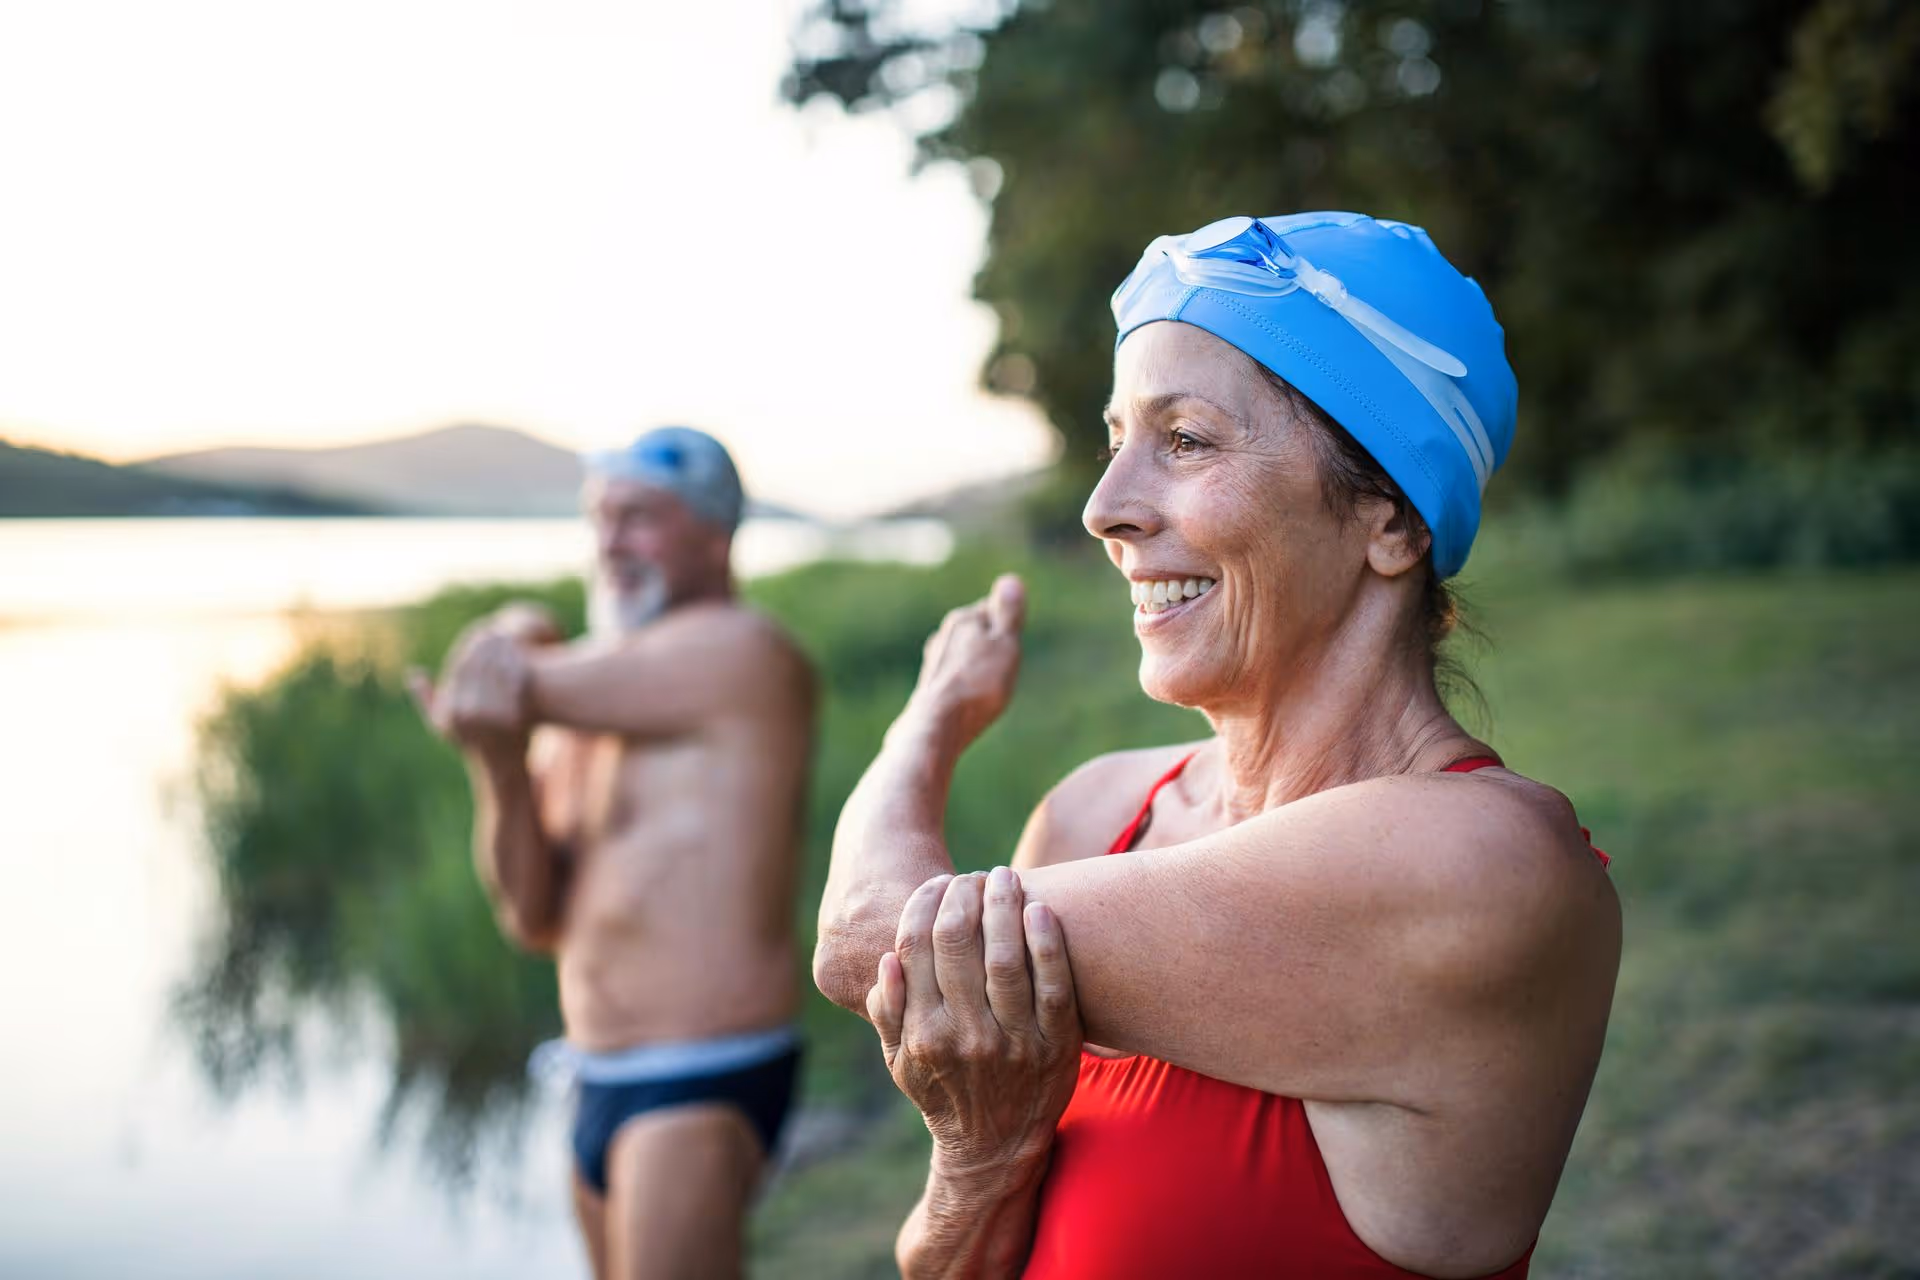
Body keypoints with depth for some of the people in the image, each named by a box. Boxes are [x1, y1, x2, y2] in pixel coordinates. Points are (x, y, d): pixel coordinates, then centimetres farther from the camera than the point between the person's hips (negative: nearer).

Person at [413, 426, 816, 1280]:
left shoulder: (736, 652, -11)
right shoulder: (591, 698, 12)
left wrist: (508, 643, 8)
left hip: (706, 1080, -9)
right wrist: (501, 770, -12)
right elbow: (537, 919, 5)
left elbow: (503, 682, -16)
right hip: (600, 1080, 9)